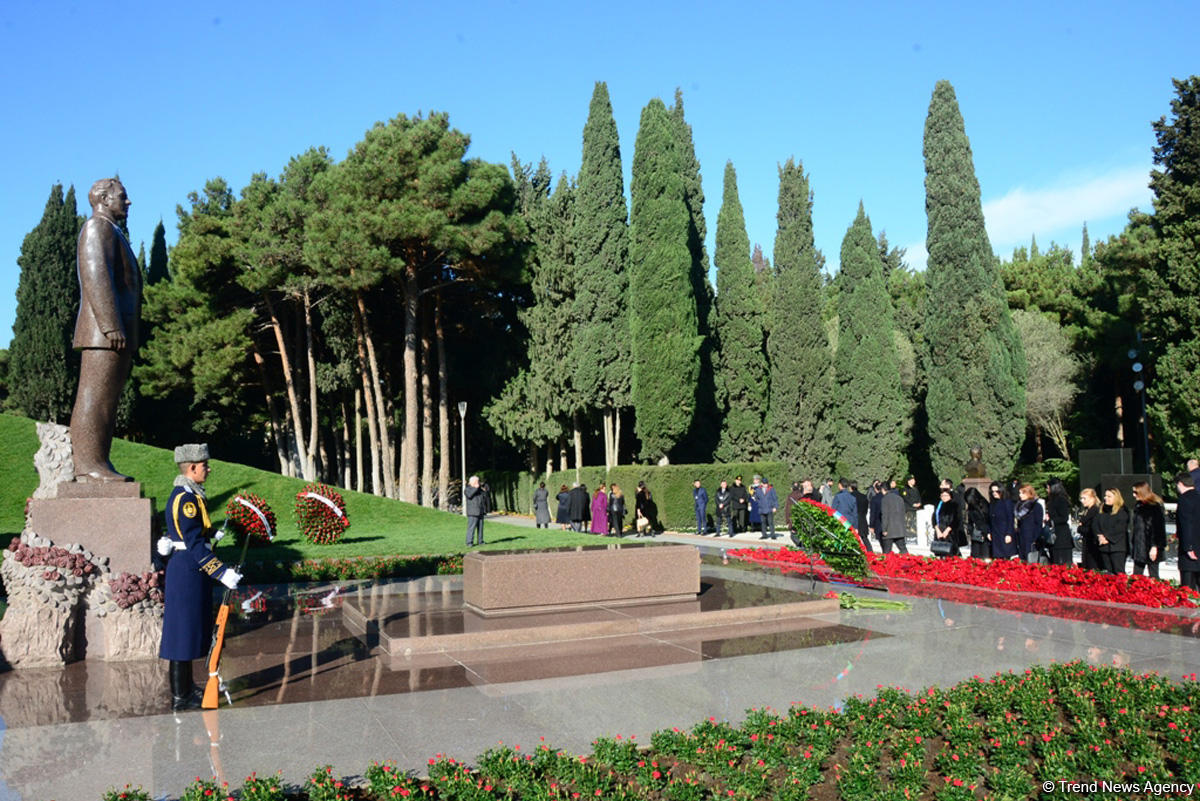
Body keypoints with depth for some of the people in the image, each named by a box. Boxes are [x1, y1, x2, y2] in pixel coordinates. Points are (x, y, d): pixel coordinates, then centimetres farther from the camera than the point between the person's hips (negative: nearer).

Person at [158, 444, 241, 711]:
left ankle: (186, 687, 31)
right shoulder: (186, 498, -19)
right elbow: (195, 544, -24)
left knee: (191, 631, 18)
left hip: (184, 570, 11)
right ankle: (180, 698, 7)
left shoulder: (183, 494, 12)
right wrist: (222, 573, -25)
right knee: (183, 632, -2)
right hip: (188, 571, -11)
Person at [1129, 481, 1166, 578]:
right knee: (1136, 576, 7)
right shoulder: (1138, 506, 12)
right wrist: (1133, 543, 15)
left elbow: (1158, 528, -16)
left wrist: (1154, 547, -19)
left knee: (1153, 577, -1)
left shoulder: (1155, 506, -11)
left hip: (1151, 548, -8)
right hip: (1139, 547, 8)